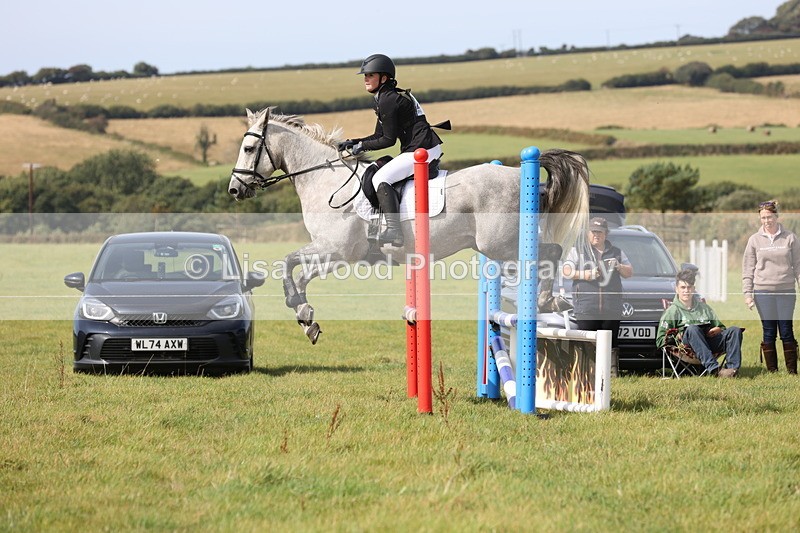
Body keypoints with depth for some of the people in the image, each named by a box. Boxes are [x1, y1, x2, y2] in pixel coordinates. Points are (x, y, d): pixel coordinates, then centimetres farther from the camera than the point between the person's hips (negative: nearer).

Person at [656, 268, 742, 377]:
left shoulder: (704, 307, 31)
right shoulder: (673, 311, 17)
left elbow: (721, 327, 31)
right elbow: (660, 341, 9)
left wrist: (718, 329, 6)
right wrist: (677, 336, -9)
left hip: (710, 342, 4)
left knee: (735, 330, -20)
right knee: (692, 329, -38)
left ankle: (732, 367, -41)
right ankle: (713, 369, -52)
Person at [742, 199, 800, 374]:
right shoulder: (754, 240, 5)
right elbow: (748, 268, 6)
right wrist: (747, 293, 0)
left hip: (786, 291, -1)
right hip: (763, 291, 1)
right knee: (769, 333, 2)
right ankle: (772, 371, 7)